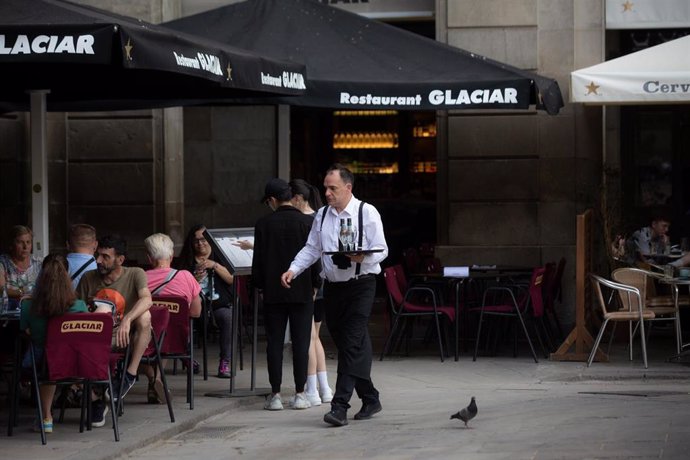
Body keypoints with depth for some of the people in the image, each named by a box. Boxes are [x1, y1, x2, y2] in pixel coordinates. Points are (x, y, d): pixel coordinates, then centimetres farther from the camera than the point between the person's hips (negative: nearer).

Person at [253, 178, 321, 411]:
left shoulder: (264, 224, -3)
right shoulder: (308, 222, -3)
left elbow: (258, 260, 0)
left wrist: (259, 286, 11)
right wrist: (315, 284, 9)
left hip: (273, 293, 0)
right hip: (302, 291, 0)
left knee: (274, 342, 4)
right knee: (301, 342, 3)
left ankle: (275, 394, 2)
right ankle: (300, 394, 3)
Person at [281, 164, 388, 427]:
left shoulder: (367, 213, -5)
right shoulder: (322, 215, 11)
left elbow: (381, 250, -7)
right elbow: (311, 249, 13)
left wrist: (363, 257, -27)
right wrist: (294, 270, -2)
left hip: (361, 286, -6)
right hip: (333, 287, 6)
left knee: (352, 345, -13)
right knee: (344, 345, 10)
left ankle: (340, 407, -18)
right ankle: (370, 399, 24)